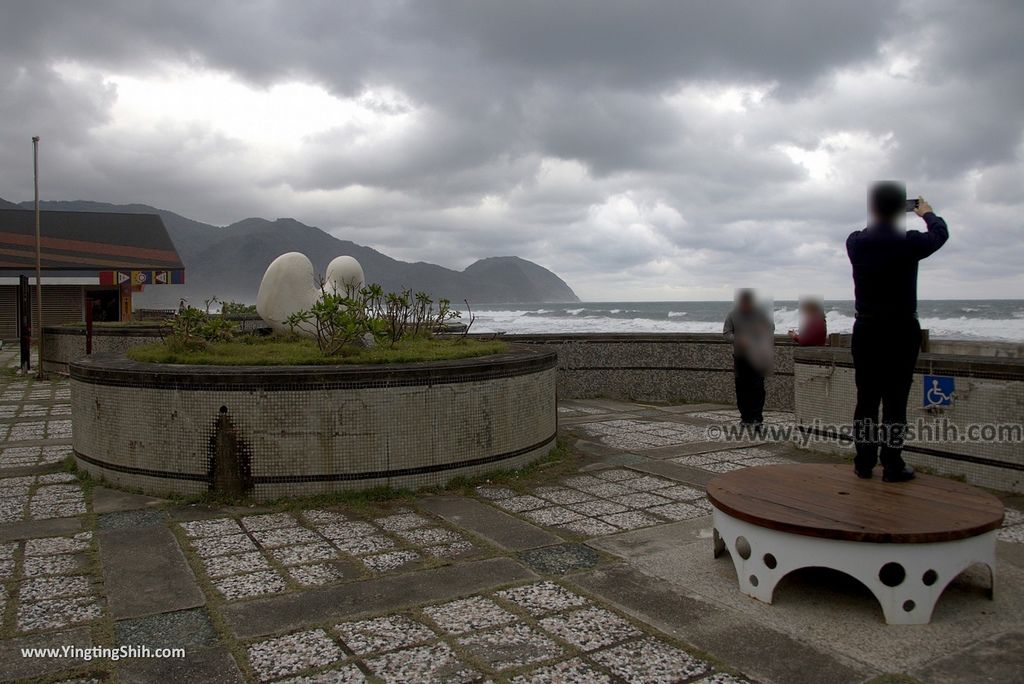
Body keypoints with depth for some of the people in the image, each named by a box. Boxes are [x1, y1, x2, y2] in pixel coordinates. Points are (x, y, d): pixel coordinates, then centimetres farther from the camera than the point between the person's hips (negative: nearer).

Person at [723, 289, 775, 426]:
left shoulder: (760, 314, 1)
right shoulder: (733, 315, 1)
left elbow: (771, 327, 11)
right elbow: (726, 333, 3)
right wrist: (737, 340, -15)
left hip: (757, 356, -1)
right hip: (740, 356, 1)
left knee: (757, 387, -8)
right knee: (741, 387, 3)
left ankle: (757, 417, -5)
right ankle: (745, 416, 14)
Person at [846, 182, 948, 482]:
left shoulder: (855, 242, -3)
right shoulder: (909, 243, -11)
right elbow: (940, 233, 13)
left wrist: (879, 217, 39)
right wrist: (927, 213, 33)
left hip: (866, 331, 3)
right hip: (902, 332, -3)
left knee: (866, 400, 8)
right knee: (895, 401, 0)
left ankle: (864, 463, 12)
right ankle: (892, 466, 4)